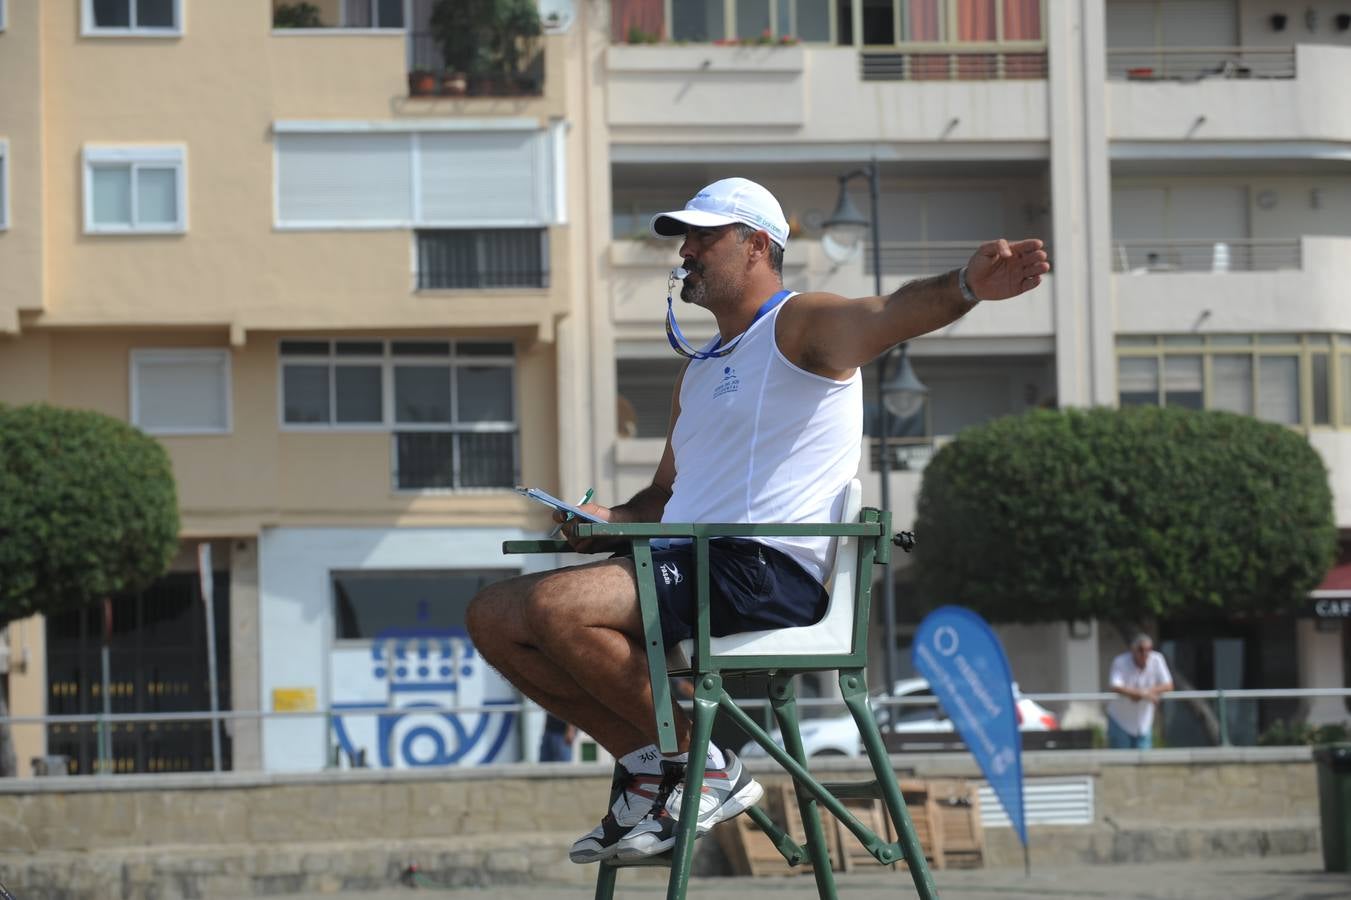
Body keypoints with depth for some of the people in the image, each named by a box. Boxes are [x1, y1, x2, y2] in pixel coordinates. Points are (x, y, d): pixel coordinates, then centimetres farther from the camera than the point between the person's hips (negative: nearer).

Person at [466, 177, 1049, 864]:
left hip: (766, 570, -9)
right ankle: (645, 761, 3)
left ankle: (702, 765, -11)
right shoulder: (697, 372, 26)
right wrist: (614, 519, 9)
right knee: (495, 618, 1)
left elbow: (890, 315, -23)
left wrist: (966, 286, -46)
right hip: (688, 561, 9)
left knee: (556, 606, -28)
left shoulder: (801, 326, -1)